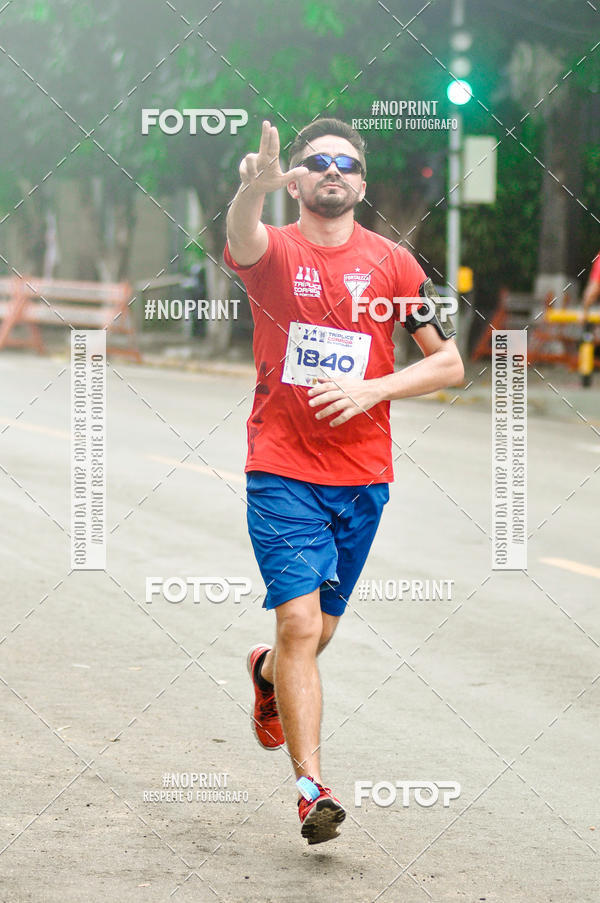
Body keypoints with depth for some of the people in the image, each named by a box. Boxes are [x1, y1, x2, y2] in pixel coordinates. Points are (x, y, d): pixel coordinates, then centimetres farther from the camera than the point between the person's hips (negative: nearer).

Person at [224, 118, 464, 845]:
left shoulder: (392, 263, 4)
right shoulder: (274, 252, -2)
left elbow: (449, 363, 6)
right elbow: (242, 238, -28)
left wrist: (371, 389, -10)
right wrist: (254, 187, -51)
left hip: (362, 476, 3)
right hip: (282, 471, -3)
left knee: (320, 629, 15)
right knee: (301, 624, -14)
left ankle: (269, 672, 49)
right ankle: (311, 786, -9)